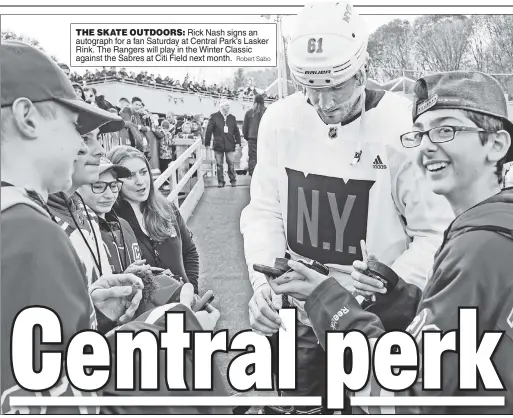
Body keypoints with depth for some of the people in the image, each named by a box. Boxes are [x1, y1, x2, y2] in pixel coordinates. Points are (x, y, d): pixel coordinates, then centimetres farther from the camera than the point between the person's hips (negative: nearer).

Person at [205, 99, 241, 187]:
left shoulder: (232, 118, 10)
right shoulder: (214, 117, 1)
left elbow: (236, 131, 11)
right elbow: (209, 130, 0)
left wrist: (238, 142, 3)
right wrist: (207, 143, -2)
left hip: (230, 144, 1)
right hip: (218, 144, -1)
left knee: (231, 163, 0)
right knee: (219, 164, 4)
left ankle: (233, 180, 12)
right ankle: (220, 181, 13)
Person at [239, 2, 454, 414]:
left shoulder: (404, 128, -17)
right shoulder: (280, 120, -5)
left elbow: (437, 233, -13)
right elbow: (265, 212, 1)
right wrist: (264, 283, -13)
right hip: (294, 315, 3)